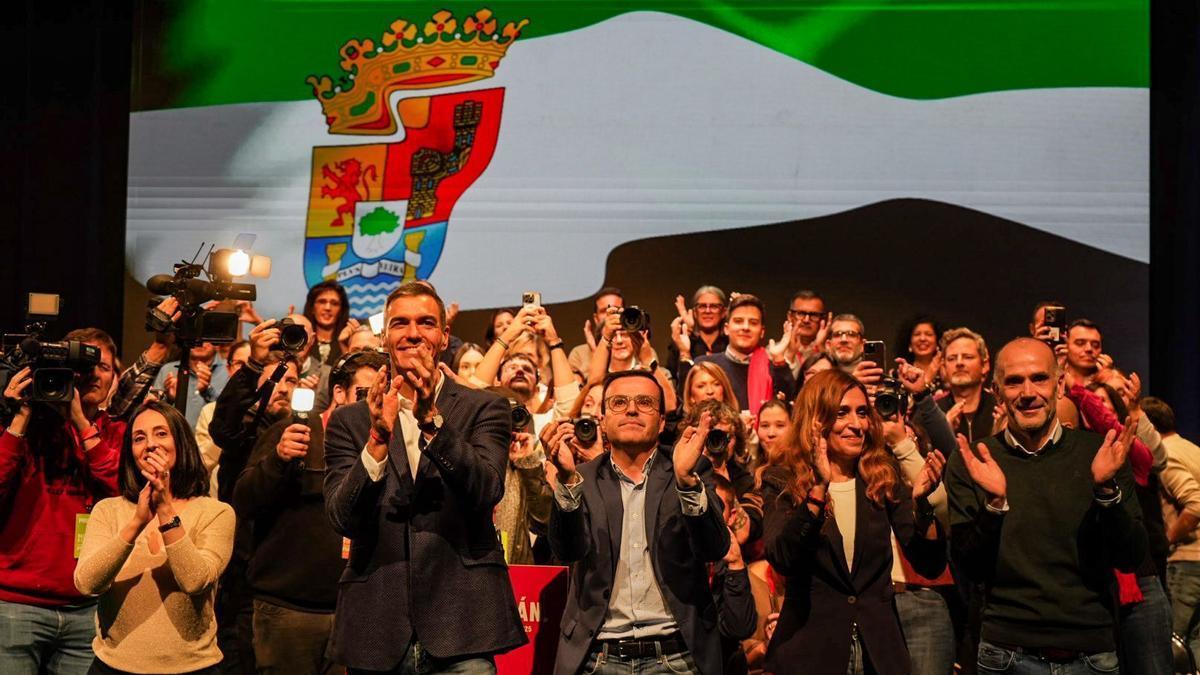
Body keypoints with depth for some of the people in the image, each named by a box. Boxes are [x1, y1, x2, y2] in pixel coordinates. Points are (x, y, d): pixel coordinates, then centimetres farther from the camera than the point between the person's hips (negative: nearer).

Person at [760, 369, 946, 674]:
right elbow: (781, 560, -21)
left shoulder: (883, 478, 1)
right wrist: (819, 487, -29)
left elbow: (930, 566, -3)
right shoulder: (782, 482, -6)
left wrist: (921, 500, -19)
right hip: (808, 648, -2)